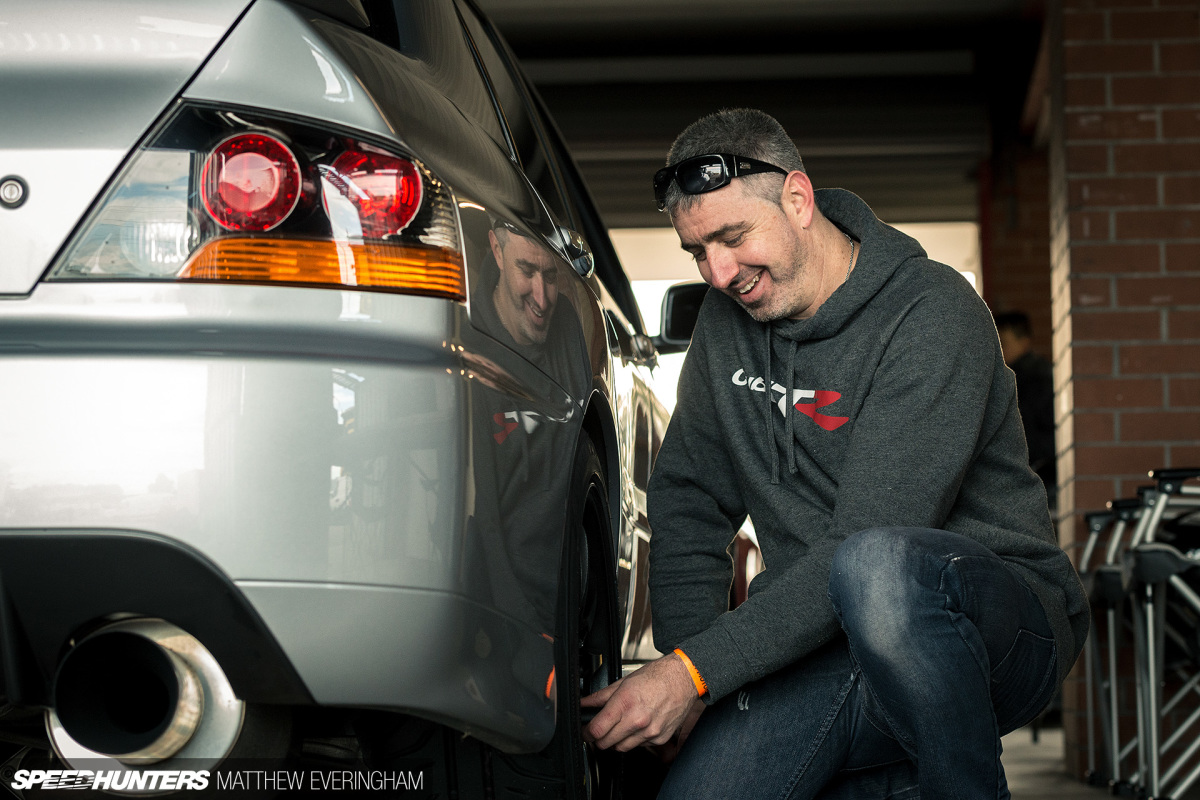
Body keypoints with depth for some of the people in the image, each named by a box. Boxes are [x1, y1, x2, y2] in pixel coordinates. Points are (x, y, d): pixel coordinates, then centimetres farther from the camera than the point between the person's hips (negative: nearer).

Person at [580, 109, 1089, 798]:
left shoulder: (932, 313, -15)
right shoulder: (728, 318, 8)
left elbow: (868, 542, -24)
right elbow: (687, 497, 12)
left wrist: (695, 672, -27)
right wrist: (682, 673, -3)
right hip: (831, 650, 6)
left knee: (875, 571, -40)